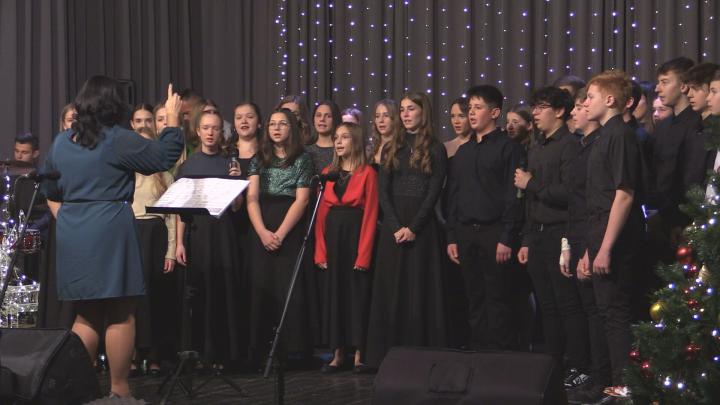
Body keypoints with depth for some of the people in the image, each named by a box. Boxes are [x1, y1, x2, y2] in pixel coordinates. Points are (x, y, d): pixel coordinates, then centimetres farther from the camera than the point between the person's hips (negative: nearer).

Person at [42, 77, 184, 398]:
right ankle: (119, 390, 2)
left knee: (86, 316, 14)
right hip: (109, 234, -6)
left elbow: (49, 192, 18)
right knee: (121, 316, 1)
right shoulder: (117, 139, -9)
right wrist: (173, 119, 9)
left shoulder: (61, 142, 10)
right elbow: (164, 157, -1)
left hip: (71, 237, 6)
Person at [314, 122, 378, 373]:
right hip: (332, 237, 5)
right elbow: (321, 213, 9)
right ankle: (337, 354, 11)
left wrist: (364, 253, -15)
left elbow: (371, 214, -9)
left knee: (357, 293, -1)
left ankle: (359, 354, 5)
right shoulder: (327, 173, 11)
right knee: (334, 293, 6)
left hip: (356, 235, -5)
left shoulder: (367, 173, -5)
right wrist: (320, 250, 0)